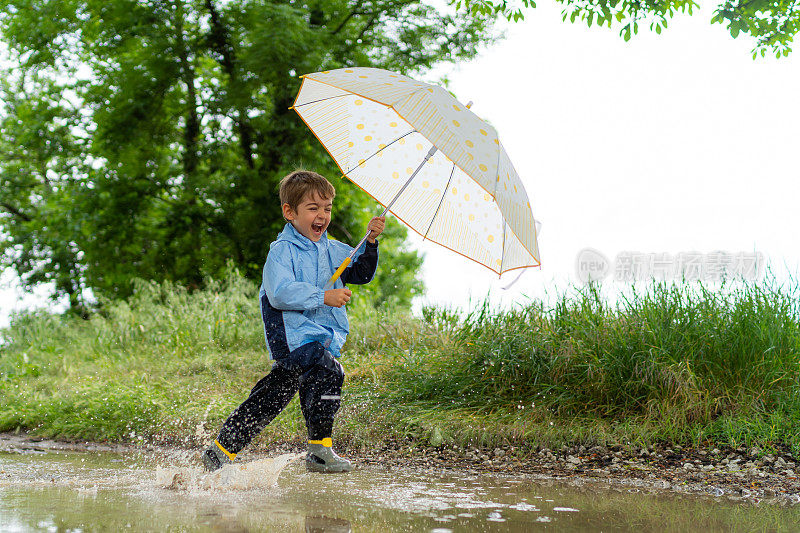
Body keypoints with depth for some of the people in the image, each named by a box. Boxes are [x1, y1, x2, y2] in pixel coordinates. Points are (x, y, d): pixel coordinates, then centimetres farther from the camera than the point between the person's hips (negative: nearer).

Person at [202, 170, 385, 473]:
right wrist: (323, 297, -26)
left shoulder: (332, 250, 15)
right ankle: (320, 451, -20)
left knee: (272, 397, 12)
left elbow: (361, 274, 17)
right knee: (327, 371, -27)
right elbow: (280, 293, -21)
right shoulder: (281, 251, -9)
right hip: (292, 333, -8)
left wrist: (370, 243, 0)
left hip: (323, 334, 8)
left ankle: (221, 451, 22)